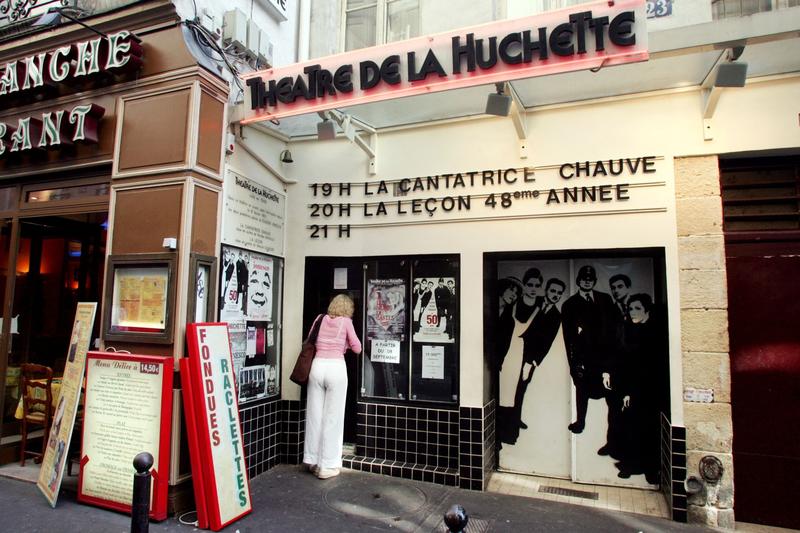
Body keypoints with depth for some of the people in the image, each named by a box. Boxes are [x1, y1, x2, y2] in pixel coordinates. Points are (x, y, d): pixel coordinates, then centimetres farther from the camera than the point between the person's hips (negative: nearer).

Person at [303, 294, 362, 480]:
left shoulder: (321, 319, 11)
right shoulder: (346, 321, 1)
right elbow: (357, 348, 4)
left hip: (317, 365, 4)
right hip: (336, 367, -4)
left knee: (314, 415, 11)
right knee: (332, 417, 3)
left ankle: (313, 460, 22)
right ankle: (327, 466, 9)